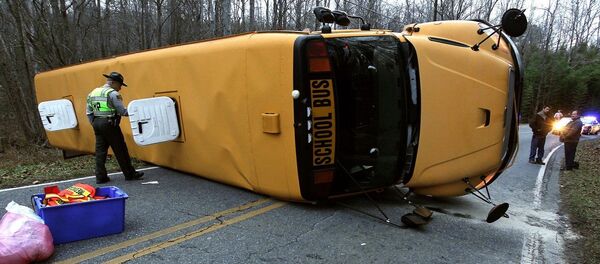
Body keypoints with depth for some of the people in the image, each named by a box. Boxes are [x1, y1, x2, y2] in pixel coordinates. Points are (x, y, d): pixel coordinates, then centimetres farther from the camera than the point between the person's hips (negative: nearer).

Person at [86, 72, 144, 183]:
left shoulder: (93, 93, 13)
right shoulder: (113, 94, -10)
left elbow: (89, 112, 14)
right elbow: (122, 111, -14)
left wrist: (94, 124, 19)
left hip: (97, 124, 7)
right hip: (109, 124, -7)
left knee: (100, 151, 10)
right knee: (120, 150, 1)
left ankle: (100, 177, 13)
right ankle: (130, 174, 10)